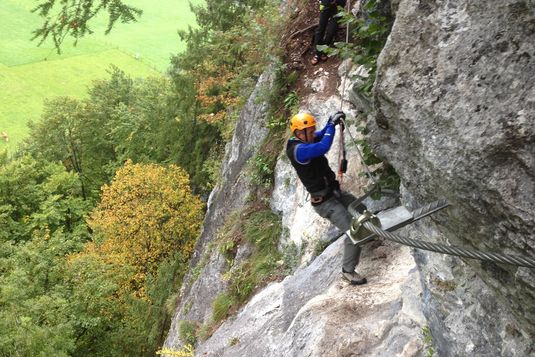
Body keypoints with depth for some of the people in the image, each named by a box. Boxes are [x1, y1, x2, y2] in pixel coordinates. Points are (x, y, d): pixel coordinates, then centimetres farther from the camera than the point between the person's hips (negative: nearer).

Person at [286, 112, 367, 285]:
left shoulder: (302, 142, 3)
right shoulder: (298, 150, -26)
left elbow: (322, 134, 16)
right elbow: (324, 147, -39)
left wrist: (332, 122, -5)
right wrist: (332, 124, -25)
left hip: (334, 192, 10)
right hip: (325, 202, -10)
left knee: (361, 210, 26)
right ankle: (348, 270, 4)